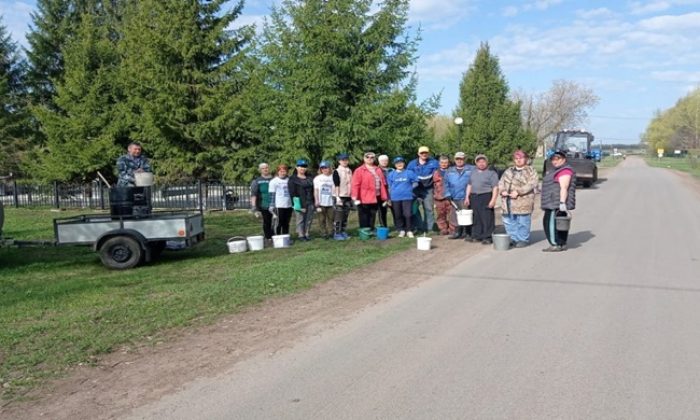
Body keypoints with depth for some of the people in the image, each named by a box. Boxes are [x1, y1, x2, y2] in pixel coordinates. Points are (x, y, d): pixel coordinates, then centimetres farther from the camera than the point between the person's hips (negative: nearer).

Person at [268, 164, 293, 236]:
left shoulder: (289, 180, 10)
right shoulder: (273, 181, -2)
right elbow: (271, 194, -4)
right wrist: (272, 206, -10)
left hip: (288, 206, 4)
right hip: (278, 206, -4)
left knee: (286, 224, 9)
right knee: (278, 223, -2)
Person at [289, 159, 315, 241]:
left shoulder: (309, 178, 18)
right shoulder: (293, 179, 1)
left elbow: (313, 191, 18)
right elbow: (292, 192, -5)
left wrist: (314, 202, 11)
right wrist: (294, 203, -13)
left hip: (310, 202, 5)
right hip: (300, 203, -5)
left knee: (309, 219, 5)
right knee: (300, 219, -1)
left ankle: (306, 234, 14)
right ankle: (301, 235, 5)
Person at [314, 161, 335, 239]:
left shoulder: (332, 177, 4)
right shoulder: (317, 178, 5)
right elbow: (315, 191, 5)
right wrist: (317, 203, -1)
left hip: (330, 202, 0)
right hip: (321, 203, 0)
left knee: (331, 218, 2)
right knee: (322, 219, 3)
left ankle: (330, 232, 13)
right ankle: (324, 233, 11)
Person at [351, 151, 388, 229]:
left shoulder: (378, 170, 14)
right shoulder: (359, 171, -2)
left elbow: (382, 184, 14)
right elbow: (355, 185, -8)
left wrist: (384, 197, 10)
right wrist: (355, 197, -16)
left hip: (376, 199, 5)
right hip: (364, 199, -5)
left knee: (372, 219, 13)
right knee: (364, 220, 0)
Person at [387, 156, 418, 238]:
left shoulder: (409, 173, 2)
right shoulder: (391, 174, 6)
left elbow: (415, 182, 10)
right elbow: (389, 186, 9)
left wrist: (410, 188, 1)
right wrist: (389, 197, 8)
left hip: (407, 197, -2)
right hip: (395, 198, 2)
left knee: (408, 214, -6)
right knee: (398, 215, 6)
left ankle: (409, 230, 5)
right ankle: (401, 230, 18)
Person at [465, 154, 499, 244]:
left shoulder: (491, 173, -3)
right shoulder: (473, 172, 16)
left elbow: (495, 187, -10)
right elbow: (469, 185, 21)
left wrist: (493, 200, -18)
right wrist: (467, 197, 13)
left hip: (486, 197, -6)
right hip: (474, 197, 6)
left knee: (487, 218, -5)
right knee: (476, 218, 9)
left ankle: (487, 237, 1)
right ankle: (476, 236, 16)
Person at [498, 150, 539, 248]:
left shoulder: (531, 171, 3)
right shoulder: (508, 171, 20)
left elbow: (531, 184, -11)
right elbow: (501, 182, 16)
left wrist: (518, 192, -20)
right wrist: (503, 190, -6)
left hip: (523, 201, -5)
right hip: (508, 201, 5)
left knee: (523, 221, -4)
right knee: (509, 221, 8)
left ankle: (523, 240, 7)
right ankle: (513, 239, 19)